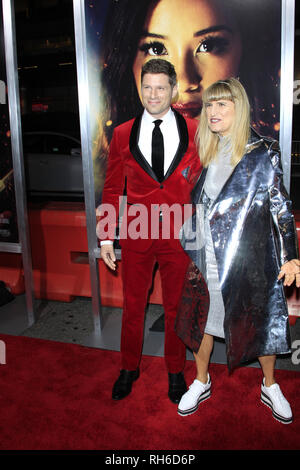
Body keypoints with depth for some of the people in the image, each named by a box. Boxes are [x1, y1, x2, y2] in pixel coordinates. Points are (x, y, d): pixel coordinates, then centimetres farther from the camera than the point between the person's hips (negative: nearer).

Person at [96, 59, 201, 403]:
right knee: (132, 306, 14)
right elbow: (112, 189, 5)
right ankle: (129, 368, 37)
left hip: (179, 236, 0)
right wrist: (104, 237, 1)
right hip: (136, 235, 1)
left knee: (176, 307, 13)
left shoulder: (194, 132, -1)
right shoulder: (122, 134, 1)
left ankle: (175, 371, 36)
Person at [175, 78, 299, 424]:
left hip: (250, 257, -4)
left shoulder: (262, 153, -5)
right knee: (203, 316, 12)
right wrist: (189, 246, 14)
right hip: (205, 256, 4)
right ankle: (201, 383, 35)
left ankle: (270, 387, 34)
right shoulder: (206, 151, 8)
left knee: (260, 320, 9)